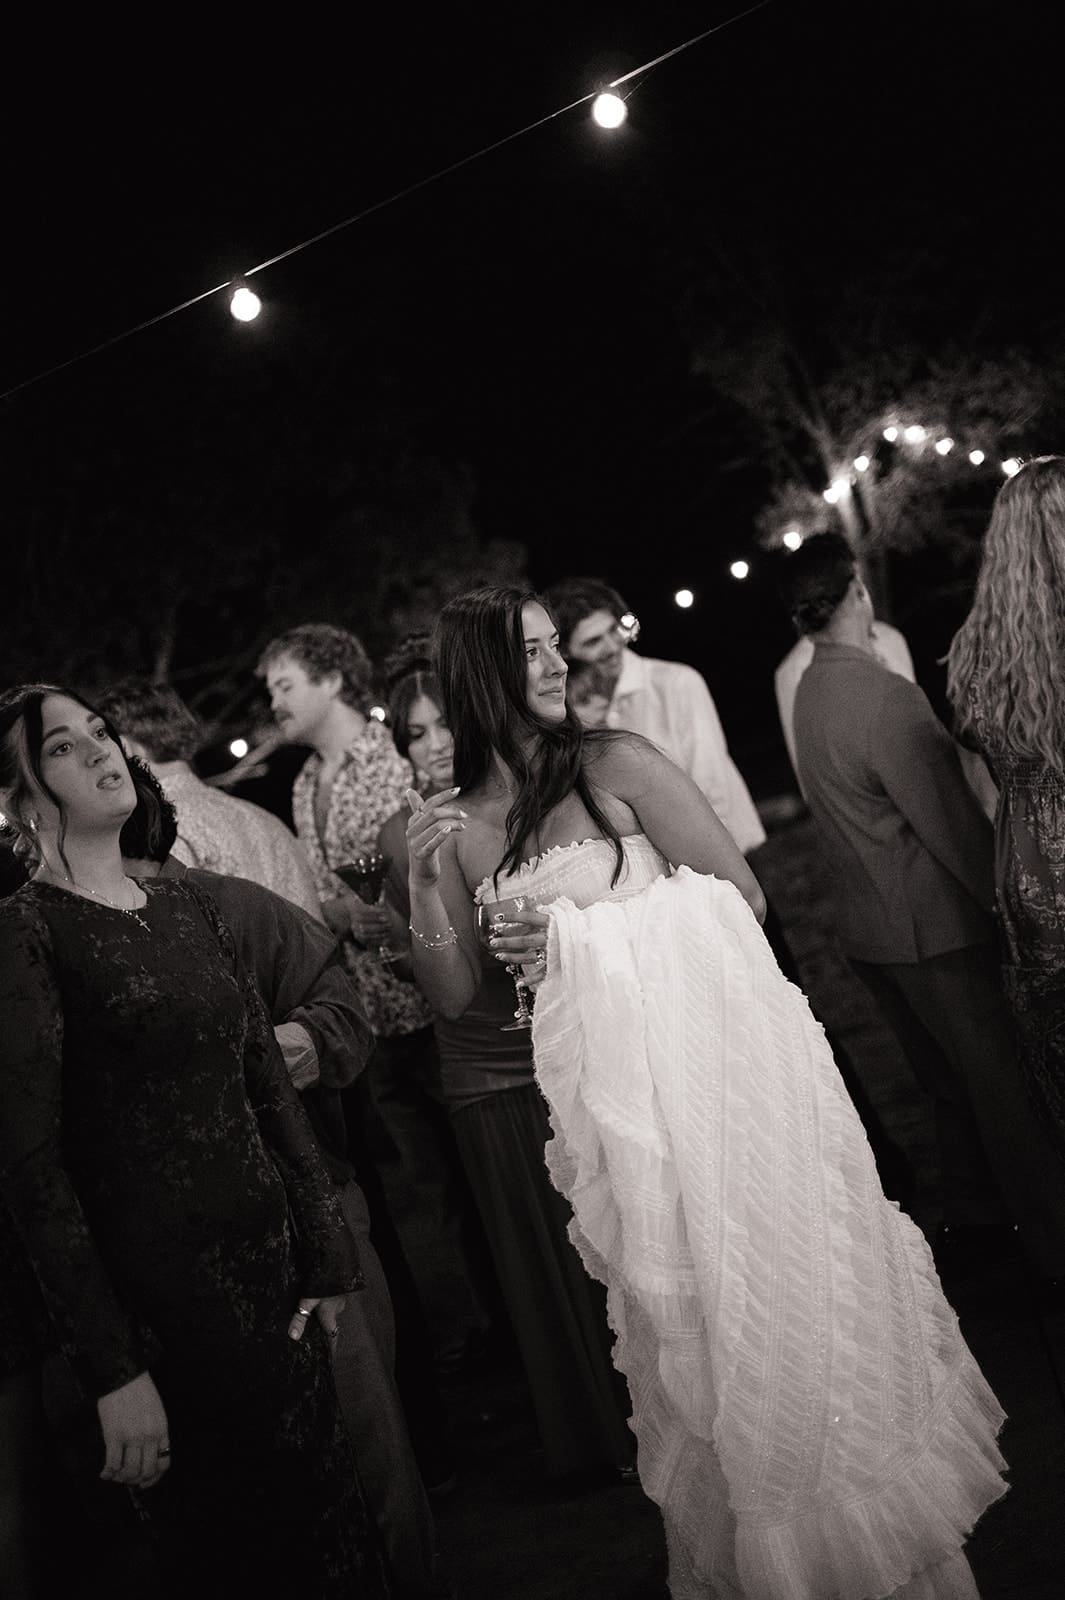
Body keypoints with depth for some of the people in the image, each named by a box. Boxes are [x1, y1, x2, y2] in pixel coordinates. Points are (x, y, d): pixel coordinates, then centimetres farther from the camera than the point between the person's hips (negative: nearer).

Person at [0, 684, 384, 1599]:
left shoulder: (188, 907, 9)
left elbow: (269, 1085, 11)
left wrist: (326, 1257, 7)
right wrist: (112, 1373, -16)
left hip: (274, 1258, 6)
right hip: (161, 1290, -5)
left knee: (334, 1523, 12)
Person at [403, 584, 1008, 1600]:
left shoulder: (613, 763, -6)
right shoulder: (449, 823, 4)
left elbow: (739, 897, -6)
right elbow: (455, 995, 3)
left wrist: (586, 941, -11)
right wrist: (424, 882, -11)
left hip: (710, 1051, -3)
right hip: (605, 1086, 3)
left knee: (771, 1295, 7)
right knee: (679, 1321, 15)